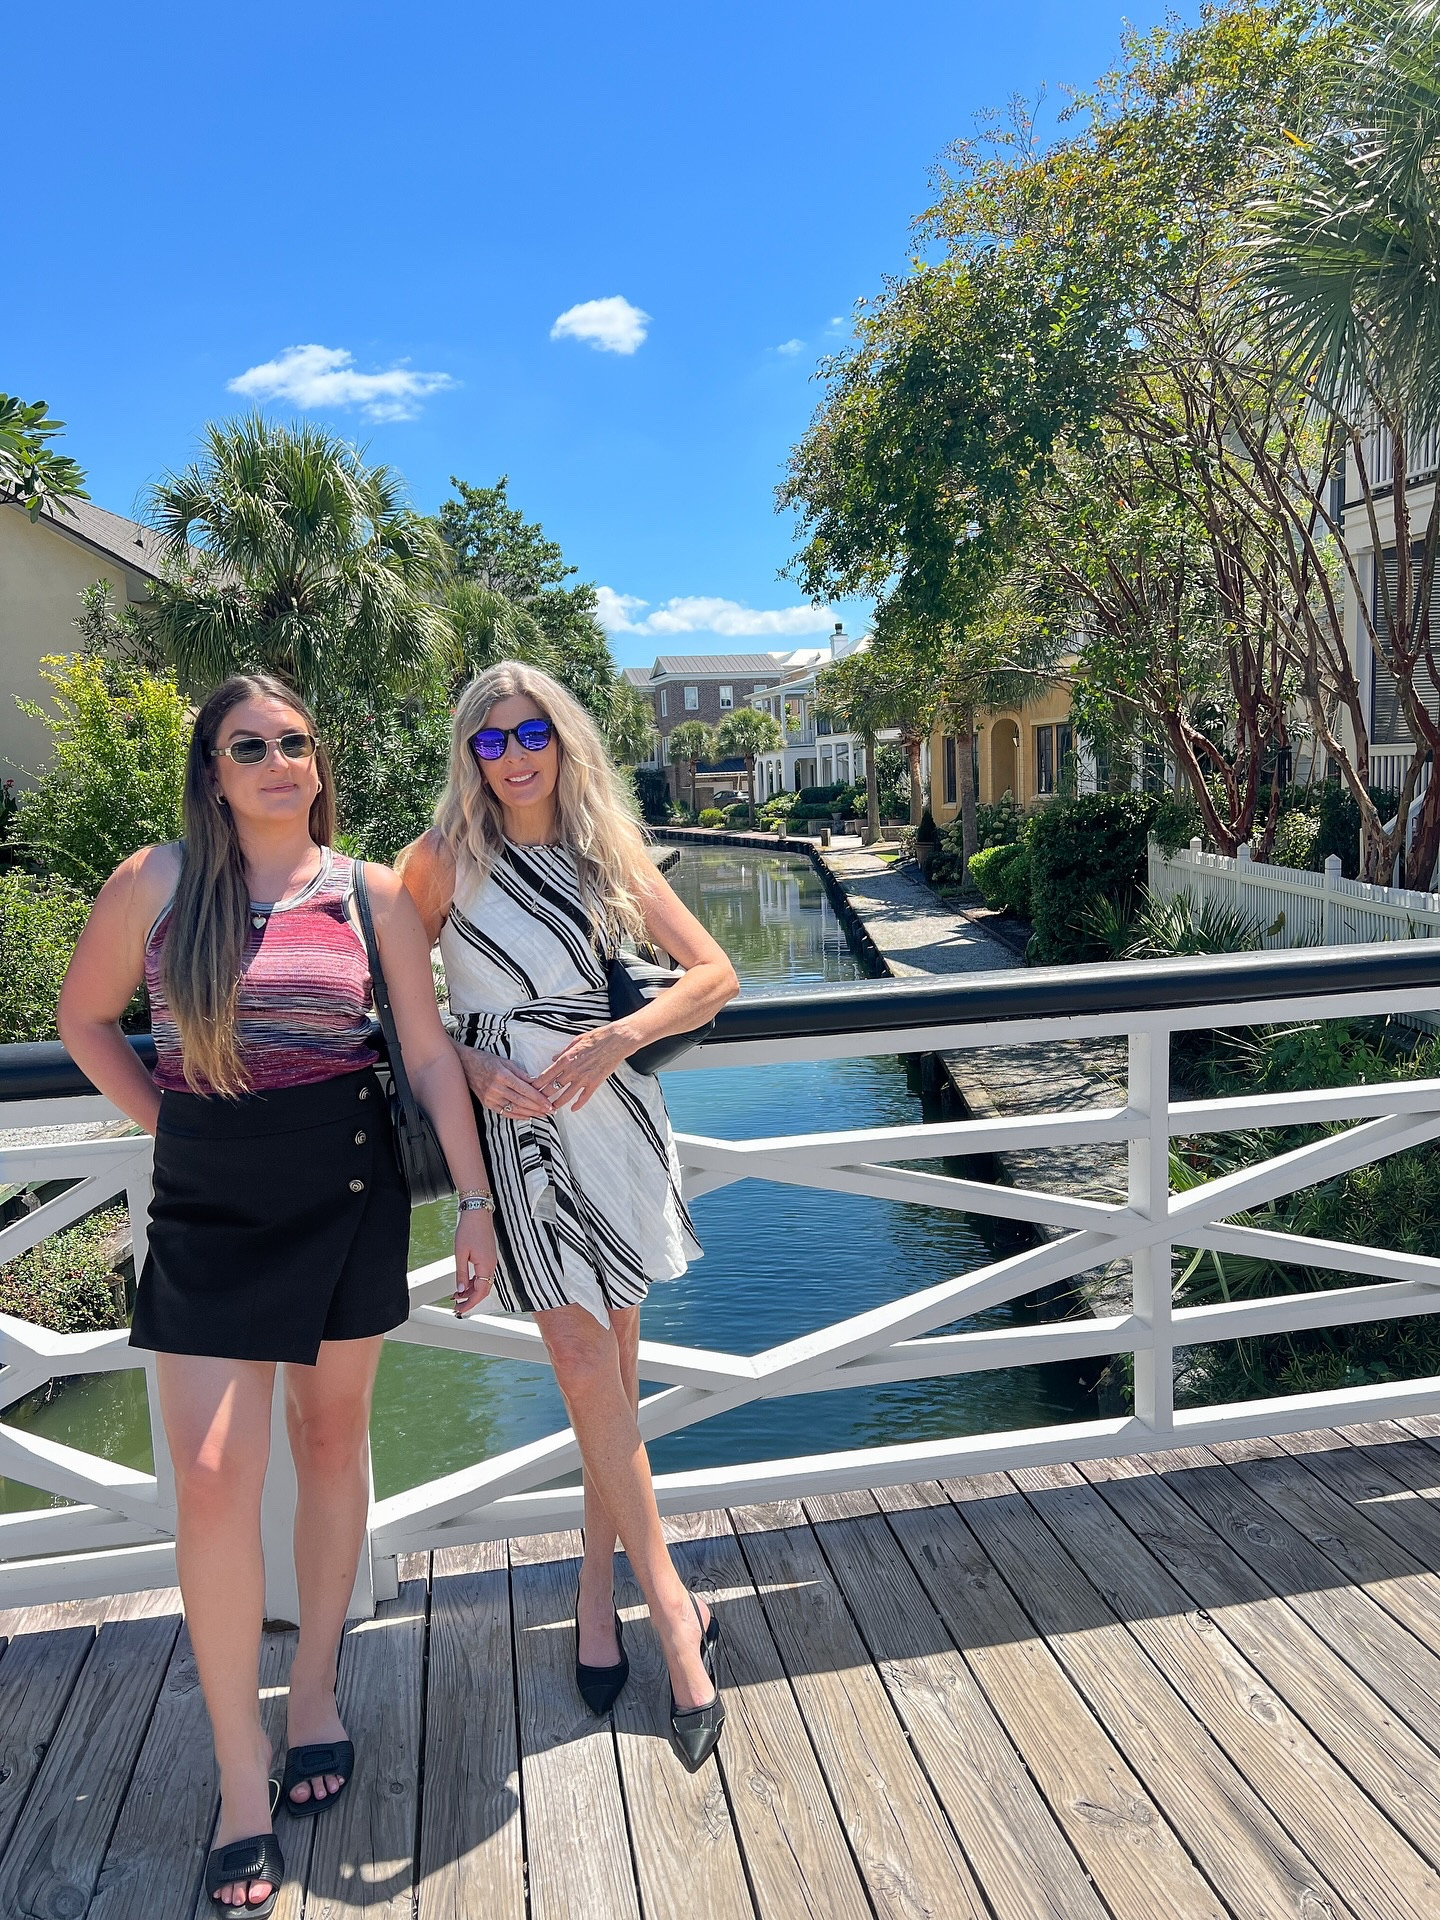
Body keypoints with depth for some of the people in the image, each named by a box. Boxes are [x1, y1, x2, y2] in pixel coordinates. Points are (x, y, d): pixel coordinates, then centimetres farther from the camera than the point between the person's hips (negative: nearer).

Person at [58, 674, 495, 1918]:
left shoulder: (373, 893, -1)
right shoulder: (155, 882, -3)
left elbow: (431, 1052, 0)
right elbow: (85, 1019, 11)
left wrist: (475, 1200, -2)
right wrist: (169, 1121, 3)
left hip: (347, 1194, 1)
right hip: (208, 1208, 0)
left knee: (333, 1437, 13)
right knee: (213, 1479, -3)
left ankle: (316, 1694, 34)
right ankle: (243, 1777, 14)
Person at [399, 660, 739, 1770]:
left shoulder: (610, 854, 5)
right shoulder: (443, 859, -1)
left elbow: (715, 974, 3)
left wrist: (620, 1037, -11)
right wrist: (473, 1066, -13)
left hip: (615, 1113, 3)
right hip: (514, 1125, -2)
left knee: (608, 1370, 9)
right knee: (588, 1370, -5)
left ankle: (599, 1587, 27)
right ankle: (672, 1606, 8)